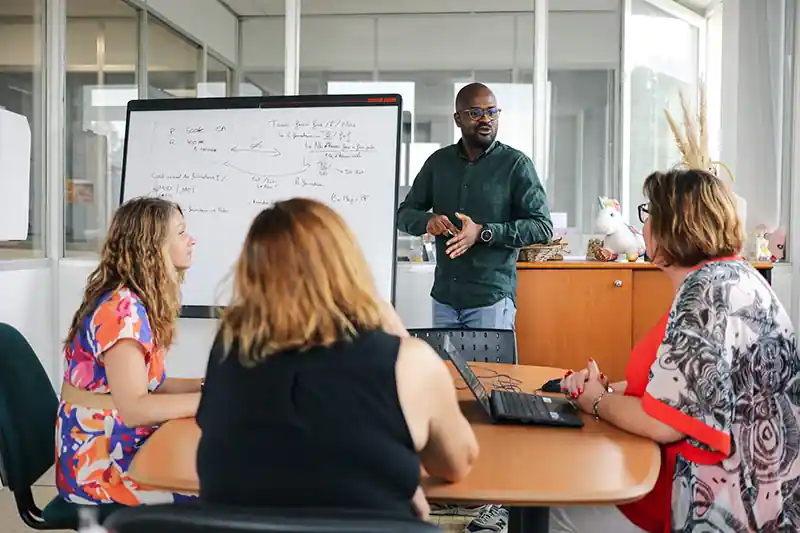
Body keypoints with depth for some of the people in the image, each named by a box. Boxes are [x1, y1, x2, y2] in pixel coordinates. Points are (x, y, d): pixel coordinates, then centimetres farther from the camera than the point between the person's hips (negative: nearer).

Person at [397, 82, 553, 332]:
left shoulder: (516, 164, -3)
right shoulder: (438, 162, 9)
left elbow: (542, 226, -8)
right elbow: (404, 213, 13)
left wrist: (483, 232, -19)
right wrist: (427, 221, -10)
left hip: (492, 299, -4)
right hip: (443, 296, 4)